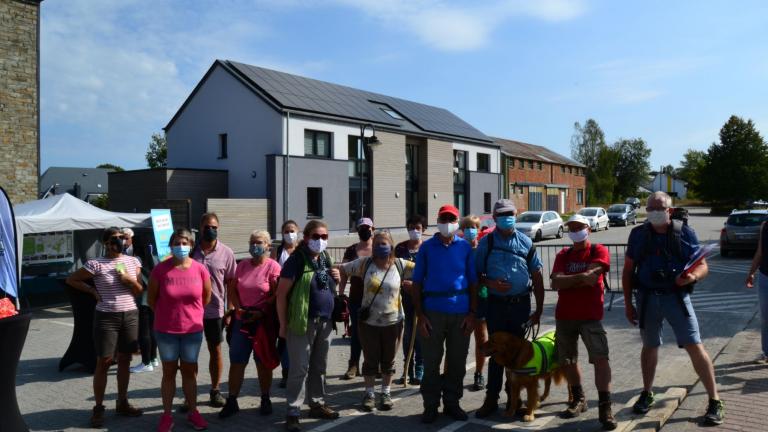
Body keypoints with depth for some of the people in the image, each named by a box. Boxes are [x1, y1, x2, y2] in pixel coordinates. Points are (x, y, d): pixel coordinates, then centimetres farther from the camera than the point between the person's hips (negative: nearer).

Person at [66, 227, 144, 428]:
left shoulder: (132, 261, 3)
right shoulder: (96, 264, -8)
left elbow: (140, 291, 5)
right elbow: (71, 280, 0)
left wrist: (131, 281, -14)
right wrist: (93, 291, -6)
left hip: (130, 315, 4)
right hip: (106, 317, -4)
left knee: (125, 360, 12)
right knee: (104, 362, 1)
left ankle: (122, 403, 24)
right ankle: (98, 408, 12)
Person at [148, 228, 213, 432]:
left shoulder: (200, 269, -8)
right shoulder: (160, 269, -11)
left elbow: (207, 296, 7)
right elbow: (151, 299, 1)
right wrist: (166, 314, 7)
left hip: (193, 329, 1)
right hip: (166, 330, -1)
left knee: (189, 370, 14)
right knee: (169, 371, 11)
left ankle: (193, 412, 25)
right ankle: (167, 415, 21)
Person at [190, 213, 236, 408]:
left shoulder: (226, 252, -2)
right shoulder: (191, 250, -1)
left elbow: (231, 283, 2)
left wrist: (230, 311, -2)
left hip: (215, 310, 0)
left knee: (215, 350, 11)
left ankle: (215, 390, 26)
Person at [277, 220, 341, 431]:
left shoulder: (326, 258, 11)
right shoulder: (297, 260, -11)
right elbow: (281, 293, -12)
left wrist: (336, 279, 1)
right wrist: (283, 324, -13)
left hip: (325, 322, 7)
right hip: (303, 322, -7)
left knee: (319, 367, 16)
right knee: (300, 368, -3)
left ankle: (317, 404, 29)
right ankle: (293, 412, 6)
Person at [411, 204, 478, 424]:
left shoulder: (465, 247, 6)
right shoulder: (427, 247, 4)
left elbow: (473, 282, 6)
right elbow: (417, 283, 2)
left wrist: (472, 313, -2)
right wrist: (420, 315, -5)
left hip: (461, 312, 1)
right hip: (433, 312, -1)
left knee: (457, 362, 10)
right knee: (431, 361, 5)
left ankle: (452, 403, 24)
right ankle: (430, 405, 17)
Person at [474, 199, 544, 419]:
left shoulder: (526, 242, 3)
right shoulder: (486, 242, 0)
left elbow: (537, 277, 5)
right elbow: (476, 274, 4)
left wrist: (539, 309, 3)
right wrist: (490, 283, -17)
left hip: (521, 304, 1)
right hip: (496, 304, -1)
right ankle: (491, 398, 15)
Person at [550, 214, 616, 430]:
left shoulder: (599, 251, -2)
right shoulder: (562, 255, 10)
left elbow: (591, 277, -18)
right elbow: (555, 283, -6)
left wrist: (567, 280, -8)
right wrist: (580, 277, -16)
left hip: (591, 316, -5)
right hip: (564, 316, 5)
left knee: (600, 358, -14)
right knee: (567, 361, 13)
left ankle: (605, 406, -9)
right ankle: (579, 399, 30)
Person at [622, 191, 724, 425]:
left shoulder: (684, 232, -2)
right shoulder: (638, 234, 2)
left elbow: (703, 265, 0)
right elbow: (628, 271, 6)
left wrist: (693, 276, -24)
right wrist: (628, 303, 4)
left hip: (676, 296, -2)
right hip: (647, 298, 2)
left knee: (695, 346, -7)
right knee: (650, 346, 15)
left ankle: (715, 401, 6)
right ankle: (647, 393, 32)